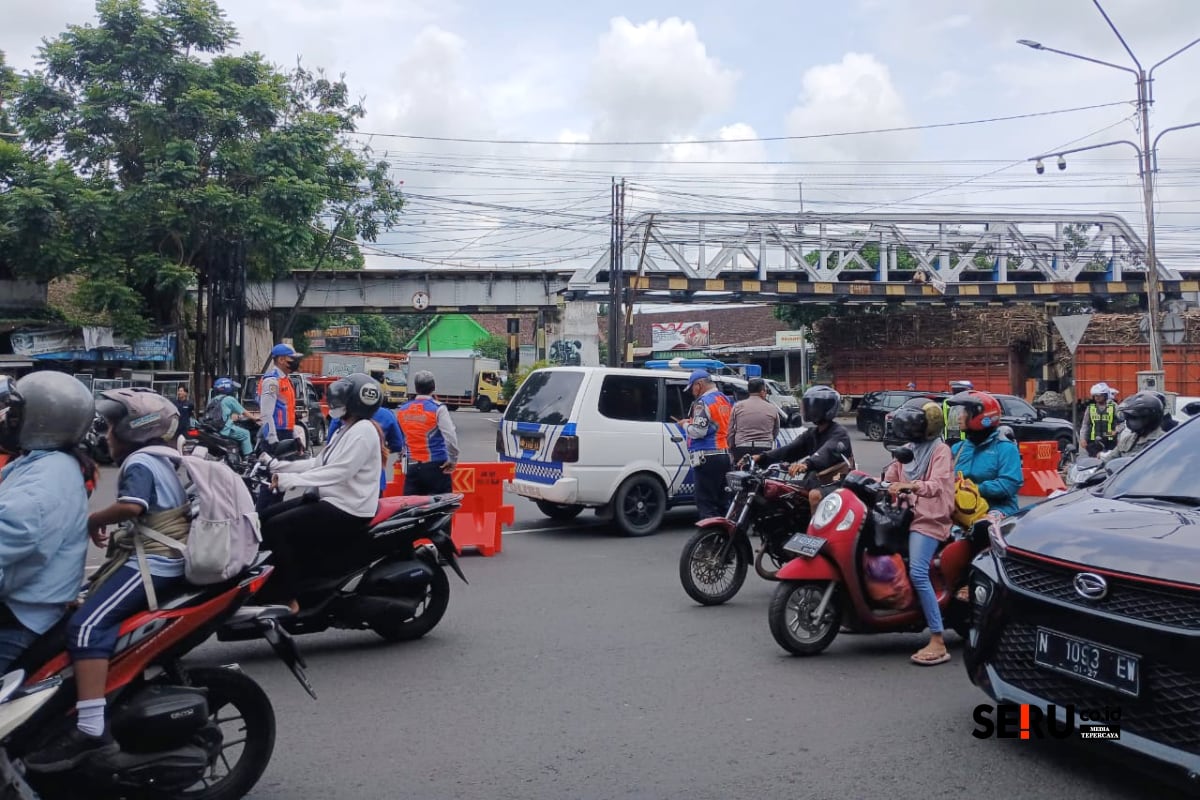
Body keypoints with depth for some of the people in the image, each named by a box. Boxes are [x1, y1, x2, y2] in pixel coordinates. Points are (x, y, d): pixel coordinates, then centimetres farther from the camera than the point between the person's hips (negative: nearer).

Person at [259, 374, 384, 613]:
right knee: (265, 518, 6)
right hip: (330, 500, 11)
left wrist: (289, 480, -25)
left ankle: (288, 598, -15)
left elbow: (337, 472, -25)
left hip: (348, 509, -11)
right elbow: (319, 464, 17)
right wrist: (278, 466, 8)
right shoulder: (345, 430, 16)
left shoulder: (363, 431, -16)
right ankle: (269, 588, 8)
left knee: (275, 528, -19)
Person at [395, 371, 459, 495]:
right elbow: (450, 437, -15)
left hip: (412, 467, 4)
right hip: (435, 466, -4)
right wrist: (453, 459, -3)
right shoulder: (438, 409, -8)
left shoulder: (402, 410, 7)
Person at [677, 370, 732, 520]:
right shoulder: (726, 400, 15)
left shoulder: (703, 402, -12)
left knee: (706, 503, -7)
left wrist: (685, 425, 0)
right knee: (720, 501, 14)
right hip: (724, 455, 9)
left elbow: (699, 431, -20)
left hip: (707, 457, -9)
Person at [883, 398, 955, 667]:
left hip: (929, 519, -9)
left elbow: (937, 484, -20)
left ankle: (938, 642, -21)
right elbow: (889, 477, 18)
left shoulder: (940, 450, -3)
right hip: (906, 515, 9)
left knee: (918, 573, -22)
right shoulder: (907, 450, 21)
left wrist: (912, 486, -38)